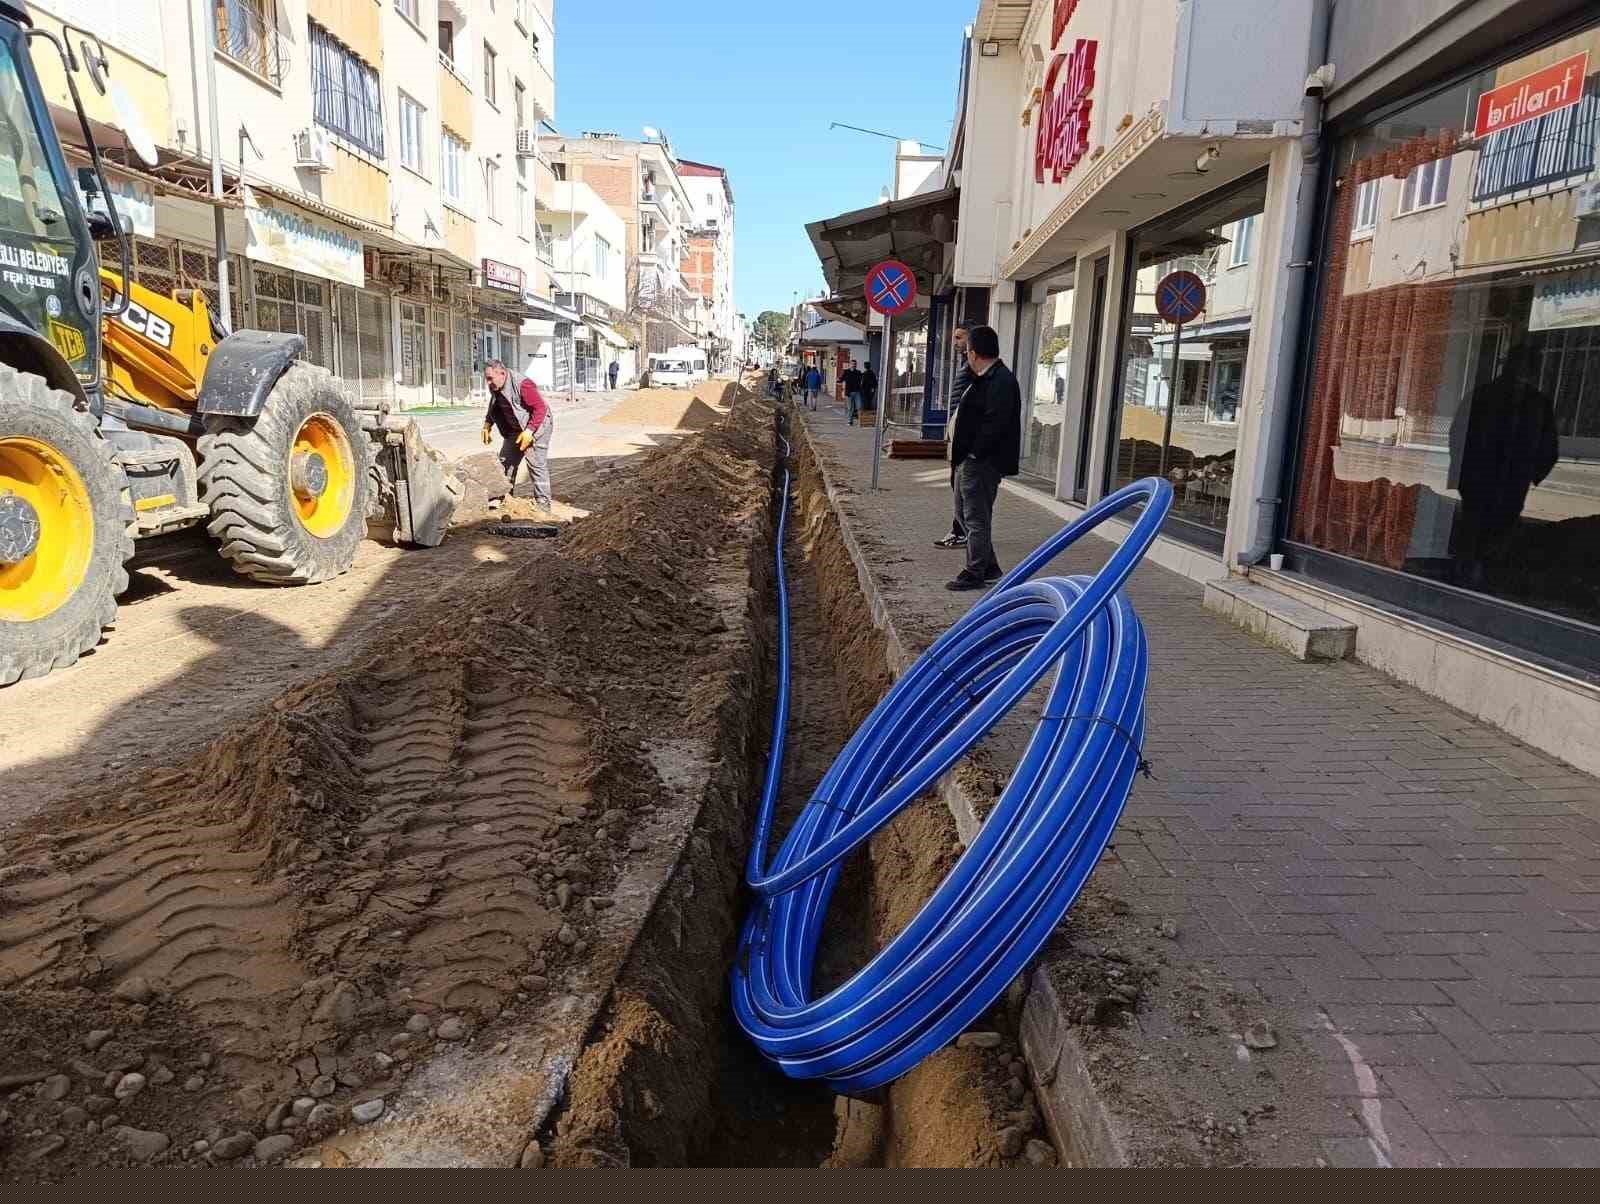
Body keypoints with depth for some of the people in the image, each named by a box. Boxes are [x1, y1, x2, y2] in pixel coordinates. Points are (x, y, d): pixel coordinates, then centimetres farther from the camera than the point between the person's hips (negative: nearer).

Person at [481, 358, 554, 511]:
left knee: (536, 464, -11)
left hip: (536, 426, -9)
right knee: (506, 460, 10)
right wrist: (488, 424, 3)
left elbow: (540, 408, -29)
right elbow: (493, 407, 17)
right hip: (515, 429, 9)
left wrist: (529, 431, -34)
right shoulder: (496, 388, -3)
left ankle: (543, 503, -4)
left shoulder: (522, 384, -29)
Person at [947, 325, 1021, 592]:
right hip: (971, 461, 11)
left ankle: (975, 574, 5)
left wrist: (975, 452, -20)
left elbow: (994, 423, -24)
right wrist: (960, 452, 12)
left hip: (983, 463, -11)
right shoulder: (985, 379, 16)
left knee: (977, 519, -3)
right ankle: (989, 568, 26)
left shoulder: (1000, 382, -17)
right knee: (969, 514, 17)